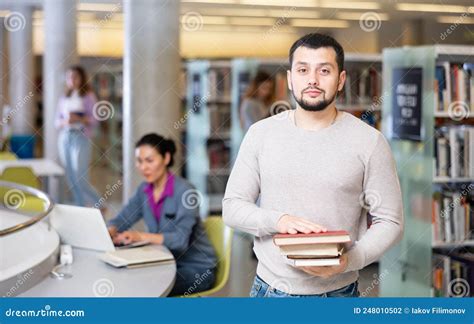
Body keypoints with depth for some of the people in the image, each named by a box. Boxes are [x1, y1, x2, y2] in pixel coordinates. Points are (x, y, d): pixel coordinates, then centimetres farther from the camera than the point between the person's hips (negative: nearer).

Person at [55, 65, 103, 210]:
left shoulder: (89, 96, 0)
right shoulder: (64, 98, 14)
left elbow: (95, 120, -5)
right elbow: (57, 121, 14)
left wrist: (79, 119, -19)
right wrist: (64, 122, -7)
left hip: (81, 138, -5)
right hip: (65, 138, 5)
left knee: (80, 178, -11)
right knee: (70, 177, 4)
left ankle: (100, 205, 4)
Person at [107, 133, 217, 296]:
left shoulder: (184, 191, -19)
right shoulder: (144, 190, 3)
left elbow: (181, 239, -28)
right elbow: (121, 220, 5)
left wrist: (142, 236, -40)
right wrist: (109, 232, -19)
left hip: (197, 269, -6)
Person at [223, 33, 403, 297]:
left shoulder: (369, 141, -8)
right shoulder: (261, 134, -1)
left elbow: (390, 222, -6)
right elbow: (232, 206, 0)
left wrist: (349, 261, -22)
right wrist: (278, 220, -18)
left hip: (337, 290, -2)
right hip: (270, 287, 2)